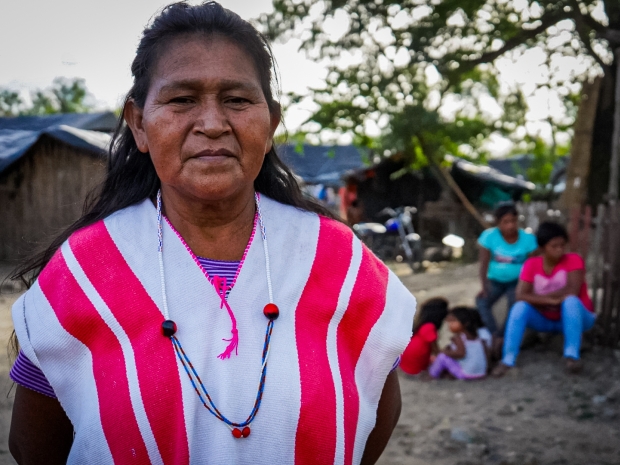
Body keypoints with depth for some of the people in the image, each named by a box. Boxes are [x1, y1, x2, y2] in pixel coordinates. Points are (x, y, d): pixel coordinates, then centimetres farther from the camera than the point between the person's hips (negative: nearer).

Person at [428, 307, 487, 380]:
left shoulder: (459, 337, -12)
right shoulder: (476, 337, 10)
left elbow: (460, 353, -24)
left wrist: (446, 352, -9)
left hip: (466, 374, -8)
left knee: (443, 357, -2)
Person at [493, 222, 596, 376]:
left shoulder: (573, 260, -14)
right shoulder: (531, 264, -8)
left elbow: (572, 291, -27)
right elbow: (521, 296, -19)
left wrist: (538, 299, -19)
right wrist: (552, 300, -31)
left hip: (572, 318, -2)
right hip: (545, 319, 2)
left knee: (570, 301, -34)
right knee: (520, 307, -26)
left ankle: (572, 355, -37)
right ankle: (508, 360, -31)